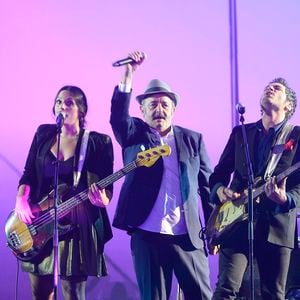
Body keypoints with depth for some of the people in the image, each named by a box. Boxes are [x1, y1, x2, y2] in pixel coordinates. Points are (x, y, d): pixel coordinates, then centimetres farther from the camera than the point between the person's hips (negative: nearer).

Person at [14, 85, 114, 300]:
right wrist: (21, 199, -6)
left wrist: (103, 199, -27)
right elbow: (29, 174, 12)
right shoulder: (43, 134, 10)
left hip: (76, 223, -4)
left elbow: (107, 187, -4)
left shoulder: (98, 142, -2)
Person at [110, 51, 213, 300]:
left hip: (189, 235, 1)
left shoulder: (193, 140, 10)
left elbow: (206, 185, 10)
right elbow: (118, 116, -14)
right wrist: (128, 75, -25)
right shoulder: (134, 135, 7)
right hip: (146, 234, -1)